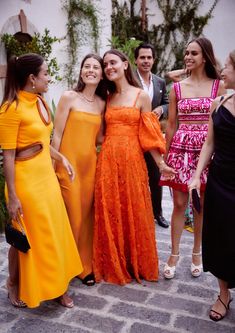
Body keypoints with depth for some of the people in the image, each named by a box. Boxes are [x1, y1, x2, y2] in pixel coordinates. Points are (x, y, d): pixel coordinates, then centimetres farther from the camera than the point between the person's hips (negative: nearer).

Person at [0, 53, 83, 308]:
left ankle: (55, 285, 31)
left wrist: (61, 157, 12)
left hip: (47, 177, 8)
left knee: (52, 234, 15)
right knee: (25, 238, 7)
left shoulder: (40, 102, 9)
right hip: (26, 181, -8)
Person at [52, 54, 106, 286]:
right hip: (68, 163, -4)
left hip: (90, 164, 5)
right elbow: (57, 134, -6)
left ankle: (85, 265, 27)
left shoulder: (101, 103, 9)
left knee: (87, 214, 11)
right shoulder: (69, 97, -5)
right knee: (72, 215, 2)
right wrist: (53, 167, -8)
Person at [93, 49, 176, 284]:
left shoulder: (142, 96, 1)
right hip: (107, 160, 3)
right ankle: (112, 266, 24)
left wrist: (161, 164, -2)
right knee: (108, 214, 6)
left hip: (131, 160, -3)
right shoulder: (107, 98, 12)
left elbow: (148, 135, 0)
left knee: (134, 212, 6)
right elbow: (103, 132, 14)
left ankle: (136, 265, 27)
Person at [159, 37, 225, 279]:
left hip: (208, 150, -1)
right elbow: (171, 125, 8)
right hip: (181, 150, 1)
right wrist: (165, 156, 7)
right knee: (179, 204, 4)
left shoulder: (218, 86, 3)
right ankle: (174, 254, 18)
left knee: (202, 205, 8)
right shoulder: (177, 88, 7)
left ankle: (197, 253, 26)